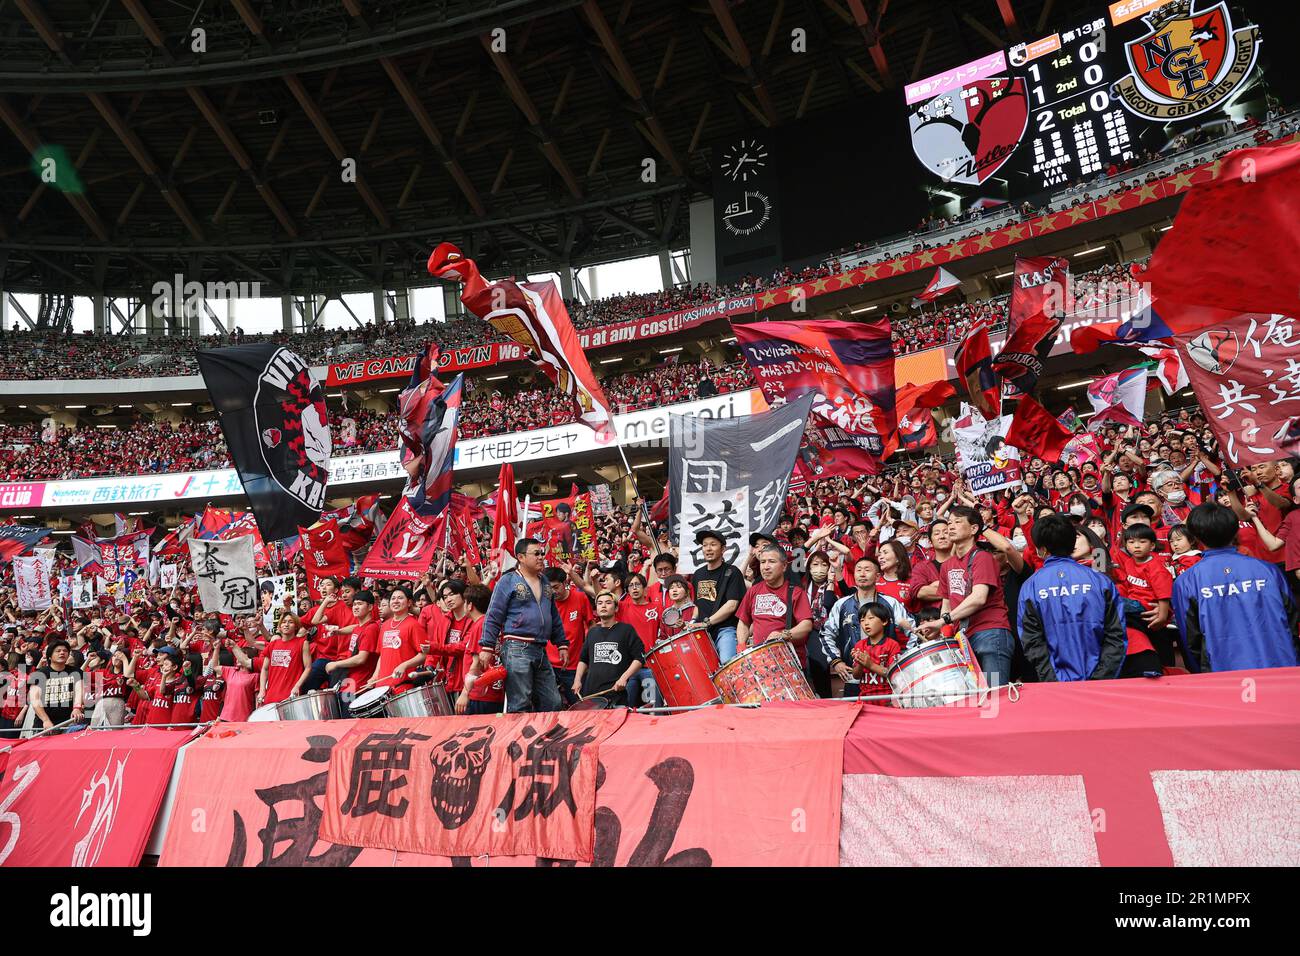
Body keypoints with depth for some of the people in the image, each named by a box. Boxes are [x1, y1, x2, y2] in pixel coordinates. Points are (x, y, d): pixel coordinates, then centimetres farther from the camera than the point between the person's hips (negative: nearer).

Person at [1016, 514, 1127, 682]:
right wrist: (1099, 680, -3)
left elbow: (1032, 642, -7)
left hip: (1057, 683, -1)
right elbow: (1116, 636, -2)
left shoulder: (1030, 587, -3)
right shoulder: (1100, 581, 1)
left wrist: (1052, 681, -7)